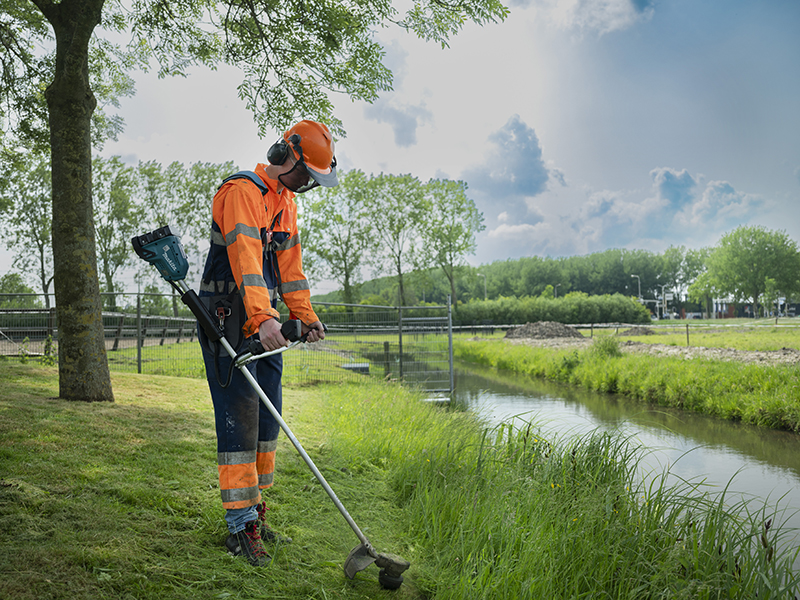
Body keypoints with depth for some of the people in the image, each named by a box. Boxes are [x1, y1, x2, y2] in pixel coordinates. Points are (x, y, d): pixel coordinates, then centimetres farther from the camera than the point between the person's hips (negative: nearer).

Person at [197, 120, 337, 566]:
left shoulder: (287, 203, 17)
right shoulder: (242, 191, -13)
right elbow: (245, 257, -27)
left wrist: (306, 316, 16)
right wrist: (262, 318, -37)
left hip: (266, 320, 9)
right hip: (228, 319, -9)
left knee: (267, 416, 10)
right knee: (239, 417, -10)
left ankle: (254, 508, 22)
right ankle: (241, 525, -5)